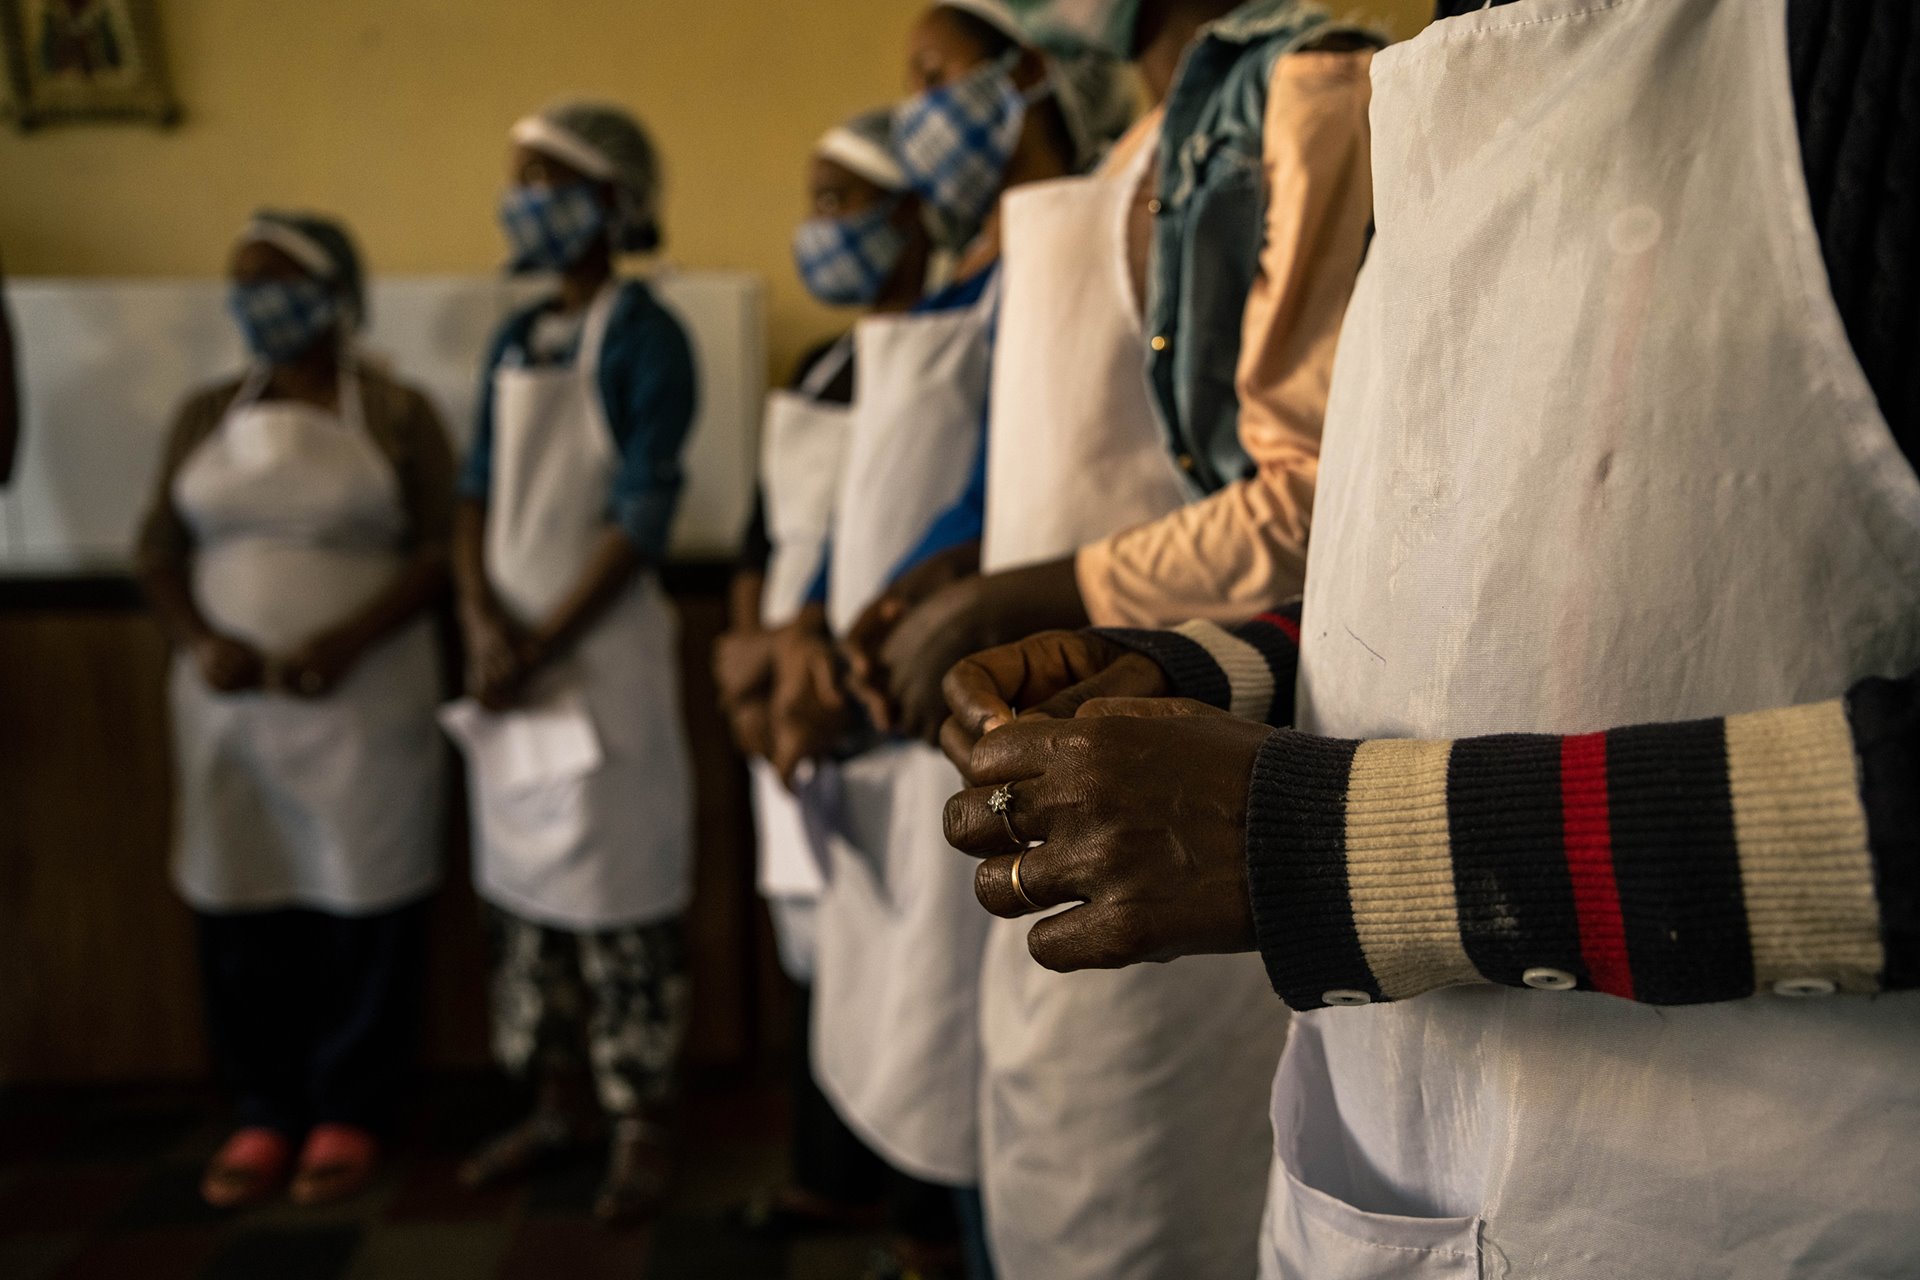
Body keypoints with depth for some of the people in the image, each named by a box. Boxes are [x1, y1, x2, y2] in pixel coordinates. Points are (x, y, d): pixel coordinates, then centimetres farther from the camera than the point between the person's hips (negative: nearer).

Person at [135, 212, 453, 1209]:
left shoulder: (396, 413, 0)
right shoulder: (206, 413, 11)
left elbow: (438, 550, -6)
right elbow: (160, 546, 12)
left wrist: (346, 640, -19)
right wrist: (198, 641, -7)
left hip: (364, 703, -3)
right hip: (227, 703, 4)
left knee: (363, 906, 0)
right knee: (241, 910, 5)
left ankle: (350, 1114, 14)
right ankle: (265, 1113, 19)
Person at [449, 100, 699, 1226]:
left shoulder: (643, 337, -8)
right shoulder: (516, 341, 12)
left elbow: (642, 517, -14)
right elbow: (478, 490, 10)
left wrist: (545, 645, -14)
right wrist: (483, 618, -7)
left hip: (605, 646, -7)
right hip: (512, 651, 7)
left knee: (620, 892, 0)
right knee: (525, 878, 13)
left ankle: (645, 1122, 14)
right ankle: (558, 1101, 27)